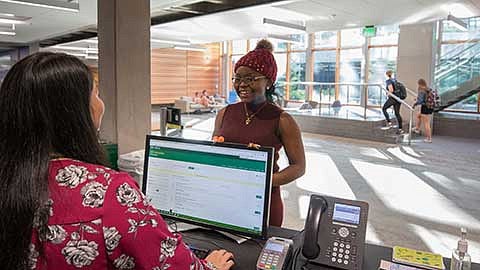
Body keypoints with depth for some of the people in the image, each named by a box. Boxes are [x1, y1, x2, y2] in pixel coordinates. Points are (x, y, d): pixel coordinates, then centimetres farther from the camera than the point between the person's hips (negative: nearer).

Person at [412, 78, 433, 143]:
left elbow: (420, 101, -24)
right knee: (418, 115, 30)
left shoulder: (421, 91, -16)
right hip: (430, 108, 9)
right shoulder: (429, 90, 9)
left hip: (425, 108, -9)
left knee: (426, 124, -1)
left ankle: (429, 138, 3)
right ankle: (417, 129, 42)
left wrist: (415, 103, -3)